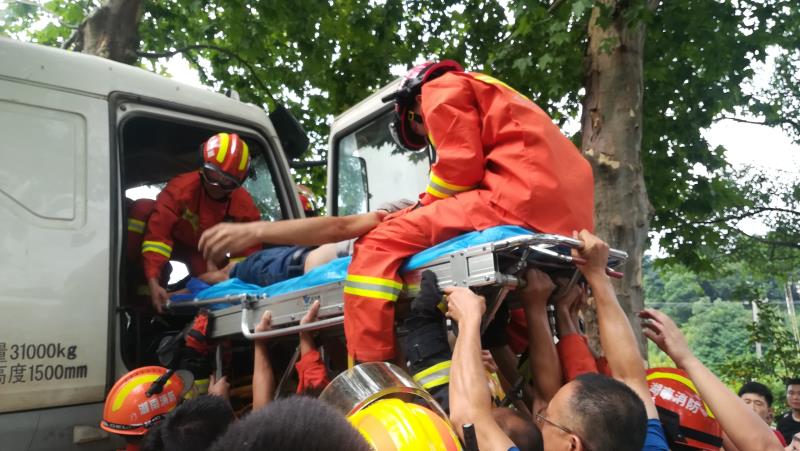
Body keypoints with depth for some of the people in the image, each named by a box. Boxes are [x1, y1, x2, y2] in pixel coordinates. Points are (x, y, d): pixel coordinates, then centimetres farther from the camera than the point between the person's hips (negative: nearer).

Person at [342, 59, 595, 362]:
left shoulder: (441, 89, 11)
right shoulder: (490, 93, 39)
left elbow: (460, 165, -5)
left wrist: (424, 204, 12)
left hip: (517, 199, -10)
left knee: (378, 246, -11)